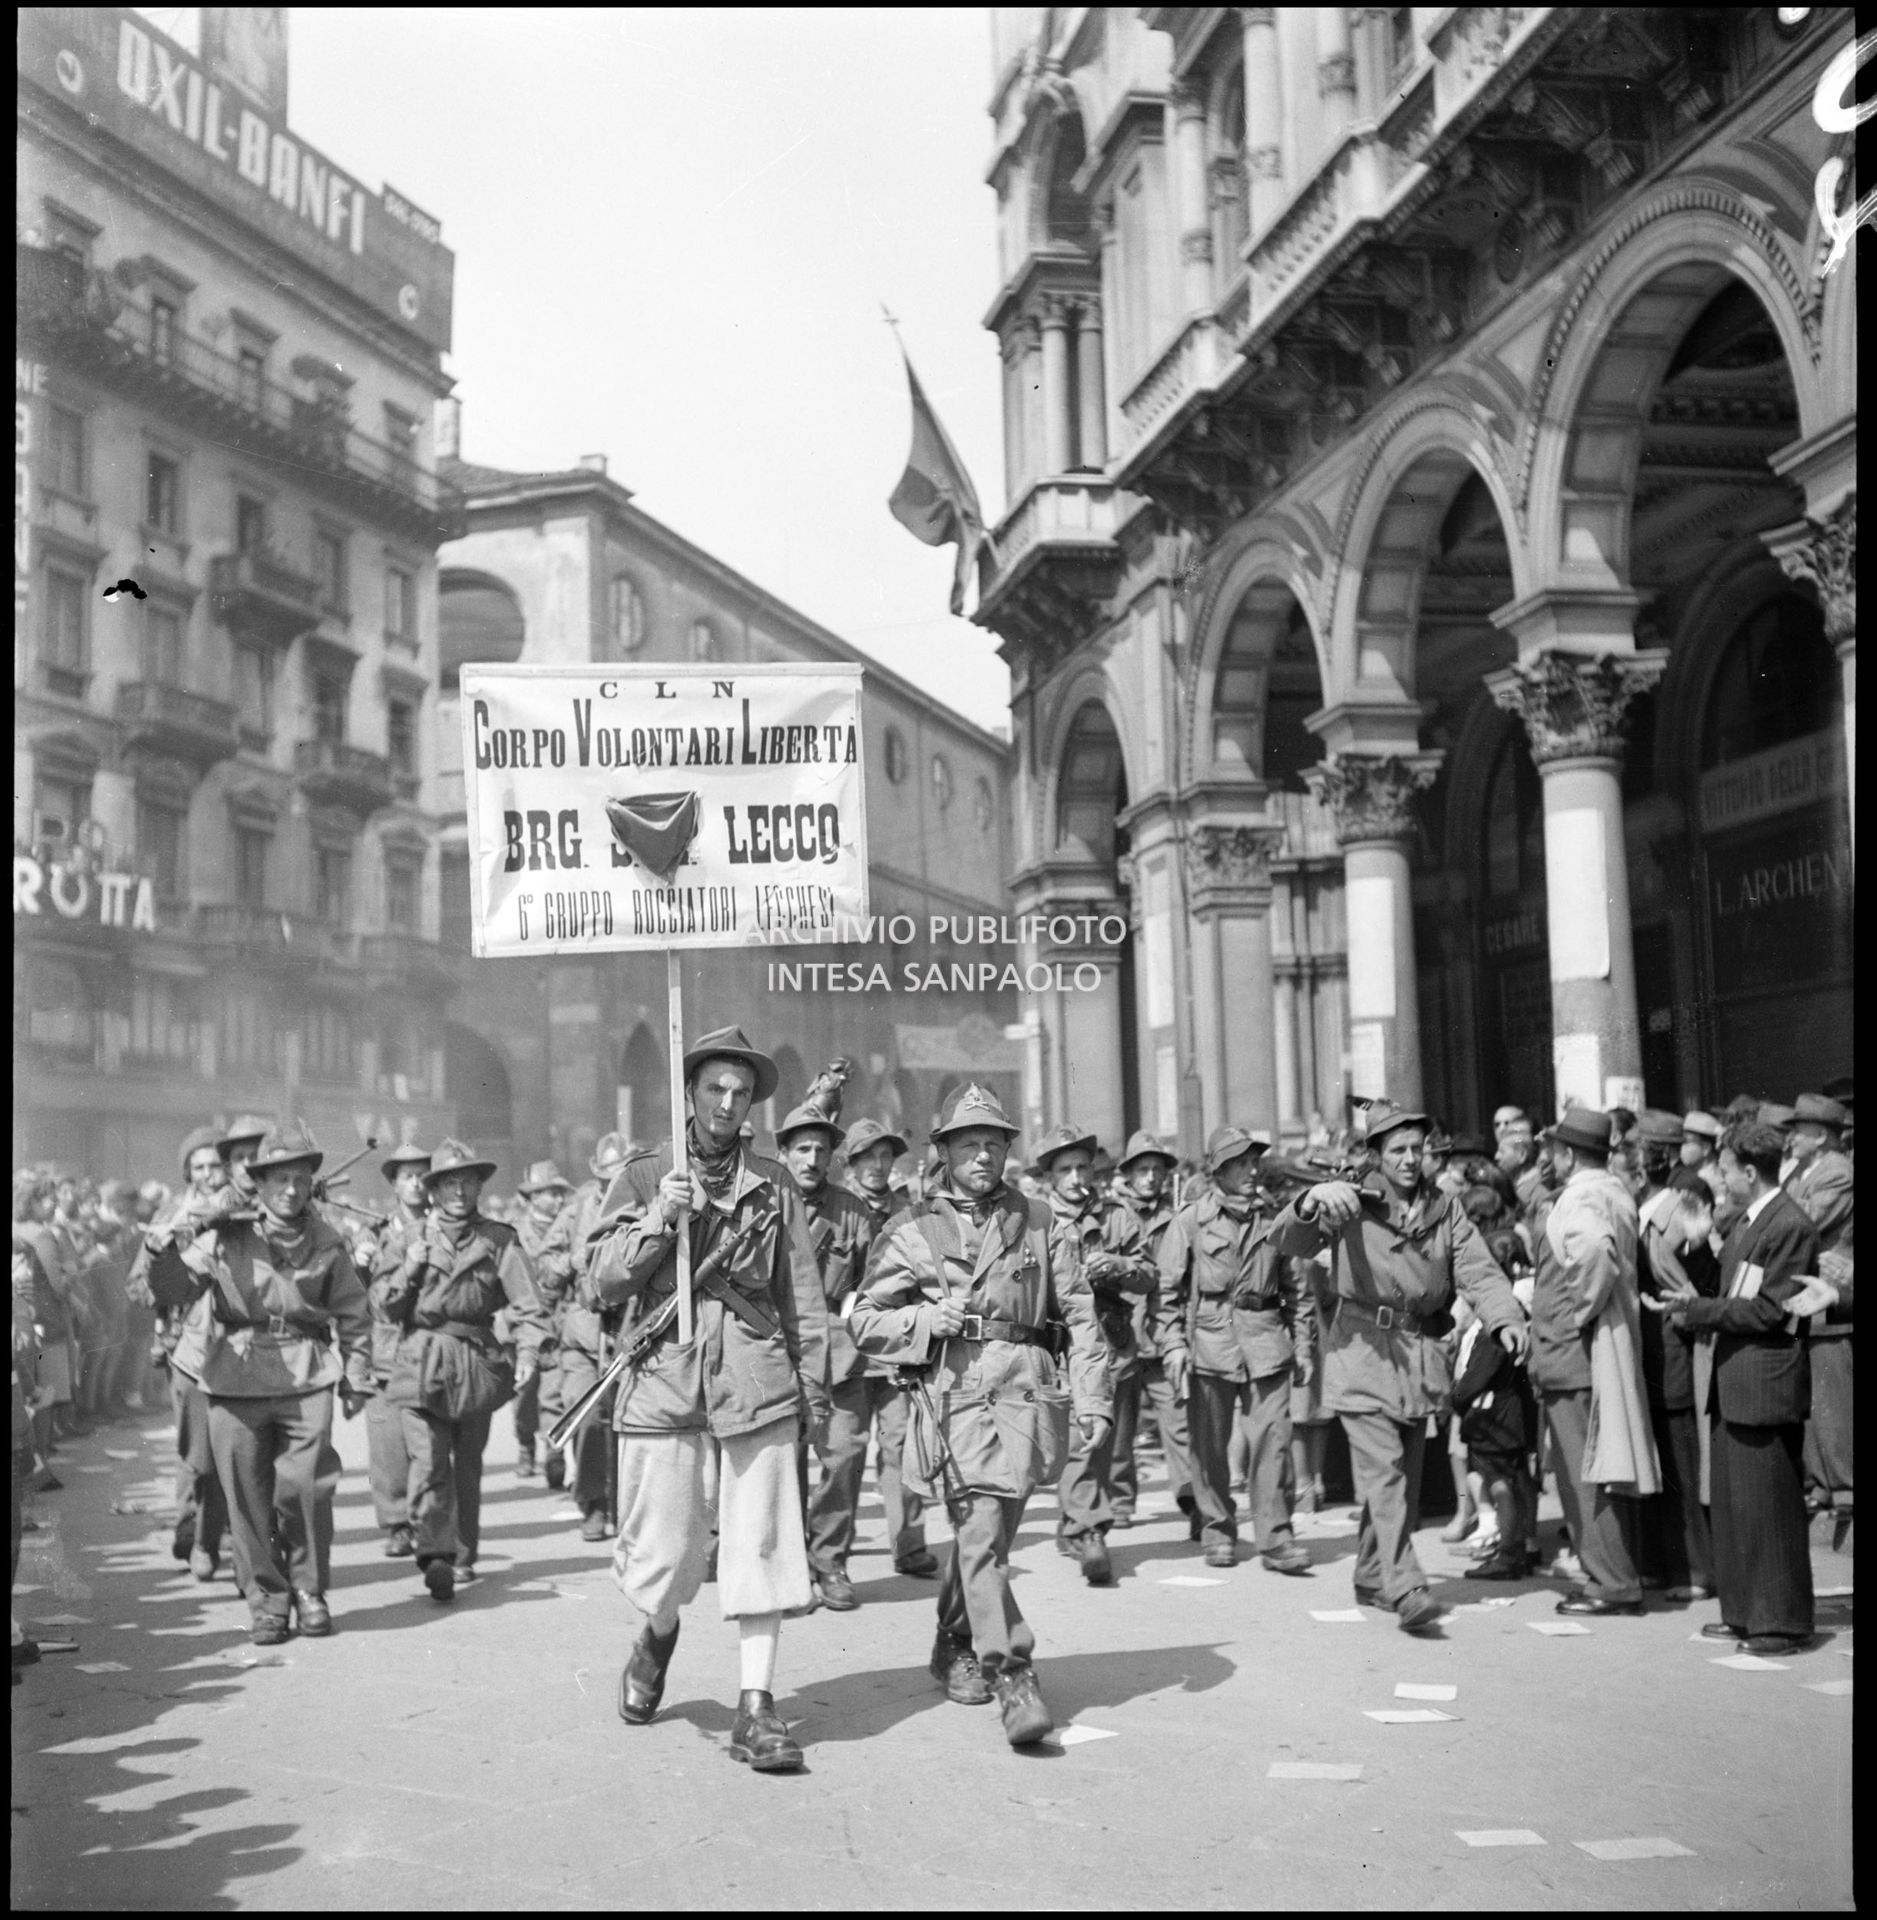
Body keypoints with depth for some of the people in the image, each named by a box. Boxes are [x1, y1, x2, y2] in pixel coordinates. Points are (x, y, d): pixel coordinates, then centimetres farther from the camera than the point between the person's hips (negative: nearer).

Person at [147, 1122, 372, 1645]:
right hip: (236, 1376, 0)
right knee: (247, 1494, 2)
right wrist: (167, 1251, -24)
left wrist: (356, 1378, 11)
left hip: (306, 1374, 0)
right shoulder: (226, 1236, 0)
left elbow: (352, 1314, 14)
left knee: (305, 1488, -6)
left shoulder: (326, 1243, 6)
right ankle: (266, 1599, 15)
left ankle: (309, 1590, 13)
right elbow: (173, 1293, -5)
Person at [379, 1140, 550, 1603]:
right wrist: (411, 1266, -6)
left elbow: (528, 1305, -3)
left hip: (476, 1364, 0)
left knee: (468, 1466, 9)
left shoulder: (498, 1239, 4)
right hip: (420, 1364, 0)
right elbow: (390, 1310, 8)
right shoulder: (412, 1239, 10)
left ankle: (463, 1558, 23)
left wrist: (527, 1352, -19)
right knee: (428, 1463, -16)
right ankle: (435, 1555, -25)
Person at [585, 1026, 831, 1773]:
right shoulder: (642, 1177, 7)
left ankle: (756, 1707, 5)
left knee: (761, 1544, -3)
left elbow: (803, 1294, 13)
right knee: (662, 1551, 3)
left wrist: (814, 1386, 10)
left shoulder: (773, 1184, 10)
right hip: (664, 1378, -1)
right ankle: (656, 1636, 36)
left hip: (755, 1381, 1)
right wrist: (658, 1220, -11)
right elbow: (600, 1286, 2)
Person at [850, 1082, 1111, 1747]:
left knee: (986, 1533, 9)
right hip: (956, 1393, -2)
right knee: (981, 1533, -13)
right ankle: (1012, 1678, -15)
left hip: (1027, 1391, 2)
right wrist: (928, 1320, -7)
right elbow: (865, 1322, 10)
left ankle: (955, 1648, 32)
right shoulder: (912, 1231, 9)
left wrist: (1094, 1399, 3)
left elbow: (1080, 1314, 11)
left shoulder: (1036, 1221, 13)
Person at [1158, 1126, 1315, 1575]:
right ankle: (1217, 1530, 19)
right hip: (1210, 1342, -2)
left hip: (1266, 1342, 2)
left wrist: (1303, 1346, 12)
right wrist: (1175, 1345, -5)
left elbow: (1296, 1289, 17)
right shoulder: (1189, 1220, 3)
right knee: (1210, 1444, 4)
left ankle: (1275, 1537, -1)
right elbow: (1170, 1290, 3)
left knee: (1272, 1440, -6)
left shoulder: (1273, 1221, 11)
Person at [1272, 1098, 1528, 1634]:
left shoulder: (1444, 1210, 9)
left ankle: (1372, 1578, 27)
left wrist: (1505, 1320, -21)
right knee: (1383, 1473, -14)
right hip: (1363, 1352, -5)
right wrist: (1313, 1201, -34)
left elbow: (1478, 1270, -2)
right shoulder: (1350, 1204, -2)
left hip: (1419, 1357, 5)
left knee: (1406, 1476, 12)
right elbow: (1286, 1241, -13)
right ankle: (1405, 1589, -19)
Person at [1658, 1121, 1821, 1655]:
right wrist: (1695, 1304, 2)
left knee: (1769, 1507, -2)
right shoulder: (1746, 1221, 13)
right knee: (1732, 1503, 15)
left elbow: (1769, 1311, -19)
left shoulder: (1791, 1226, -16)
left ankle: (1783, 1621, 7)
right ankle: (1742, 1611, 24)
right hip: (1733, 1382, 10)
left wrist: (1699, 1309, -16)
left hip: (1766, 1384, -10)